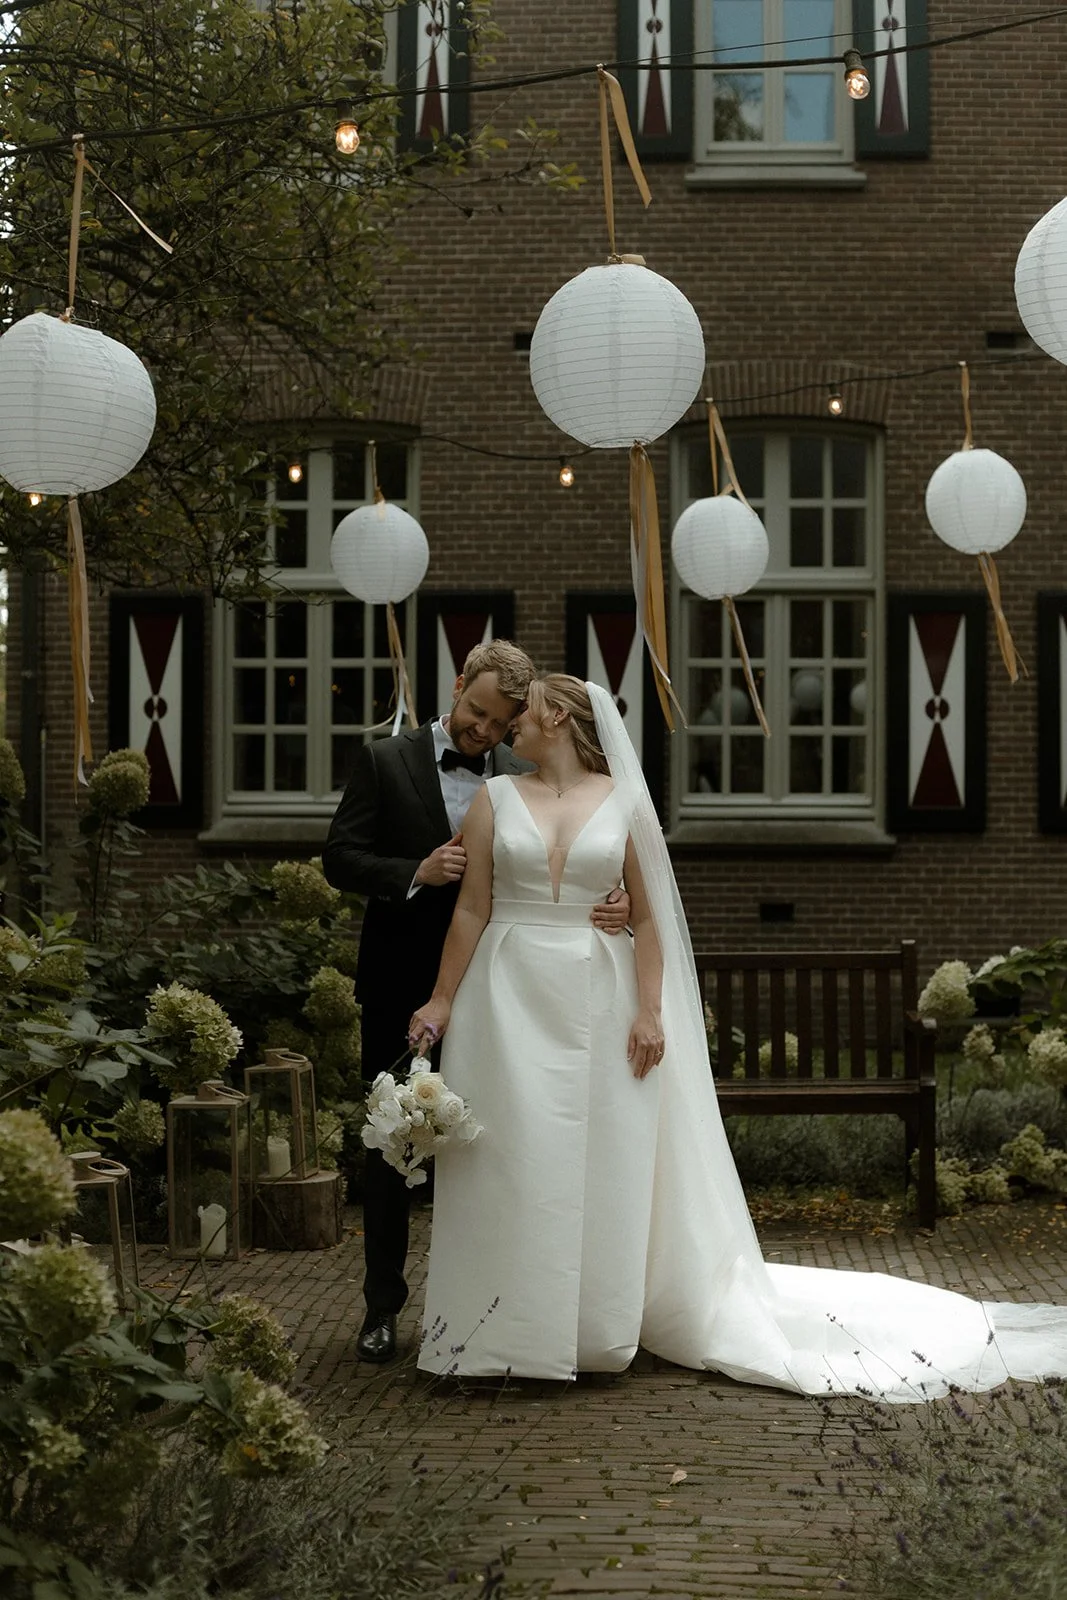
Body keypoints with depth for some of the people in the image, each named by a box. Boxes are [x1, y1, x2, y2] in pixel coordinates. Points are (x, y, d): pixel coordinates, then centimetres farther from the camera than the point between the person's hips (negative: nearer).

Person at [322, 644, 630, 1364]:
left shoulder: (526, 779, 3)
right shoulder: (385, 761, -1)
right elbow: (341, 858, -4)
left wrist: (616, 904, -21)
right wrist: (418, 872, -20)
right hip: (401, 987, -1)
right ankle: (383, 1304, 17)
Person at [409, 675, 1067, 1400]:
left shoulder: (624, 802, 2)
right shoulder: (497, 797, 6)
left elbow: (648, 914, 1)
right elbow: (471, 908, 4)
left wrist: (649, 1010, -6)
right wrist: (443, 999, -1)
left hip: (595, 1004, -1)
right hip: (507, 1001, 1)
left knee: (599, 1165, 4)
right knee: (510, 1164, 2)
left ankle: (590, 1325, 17)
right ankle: (506, 1332, 12)